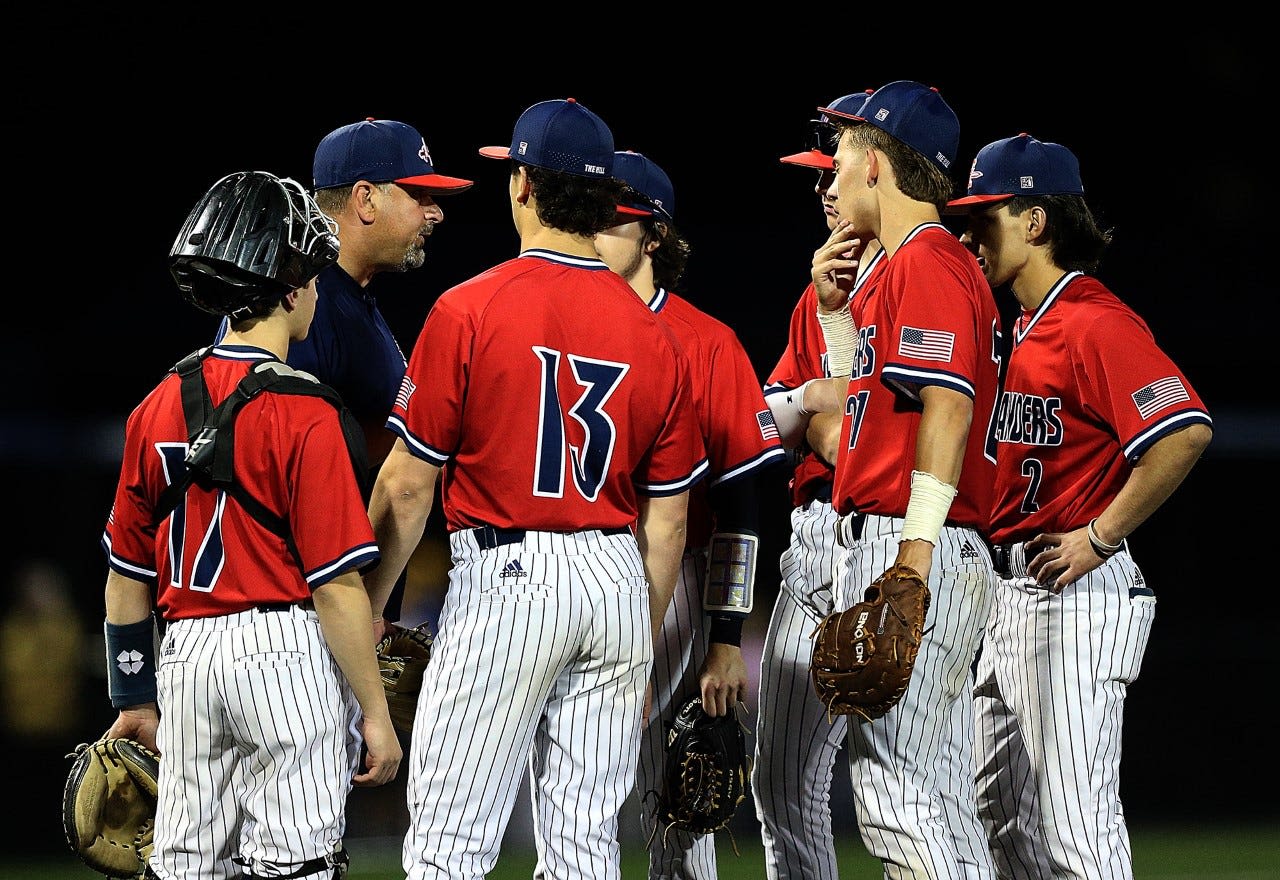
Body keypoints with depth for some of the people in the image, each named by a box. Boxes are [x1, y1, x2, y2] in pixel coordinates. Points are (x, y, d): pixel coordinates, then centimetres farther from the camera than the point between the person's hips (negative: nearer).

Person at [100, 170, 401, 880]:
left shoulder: (157, 407, 8)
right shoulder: (302, 414, -10)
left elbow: (127, 580, 13)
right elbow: (336, 584, -13)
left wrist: (135, 698, 22)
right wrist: (375, 711, -7)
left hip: (186, 656, 6)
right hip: (287, 654, -6)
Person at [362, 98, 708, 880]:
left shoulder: (468, 311, -7)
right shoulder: (653, 333, 6)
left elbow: (409, 485, -5)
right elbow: (667, 522, 9)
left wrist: (367, 607, 6)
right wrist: (642, 651, 18)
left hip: (506, 576, -5)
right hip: (618, 581, 5)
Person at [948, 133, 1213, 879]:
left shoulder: (1097, 324, -15)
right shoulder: (1024, 331, 16)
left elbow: (1188, 431, -27)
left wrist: (1101, 536, -21)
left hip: (1077, 595, -11)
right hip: (1012, 593, 11)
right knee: (1007, 819, 15)